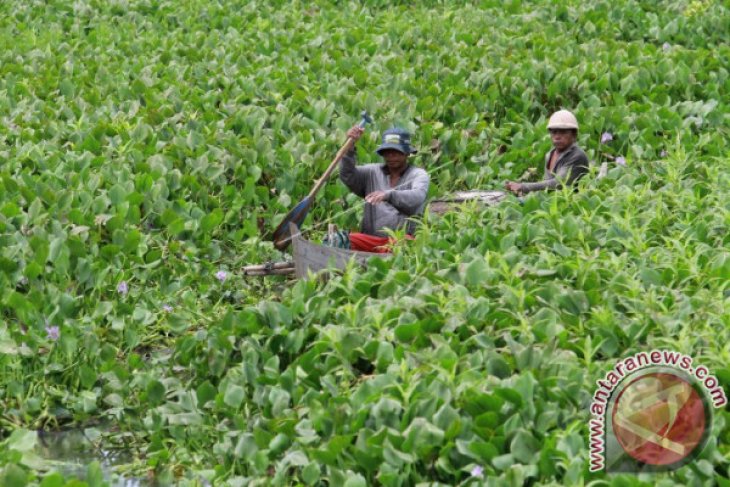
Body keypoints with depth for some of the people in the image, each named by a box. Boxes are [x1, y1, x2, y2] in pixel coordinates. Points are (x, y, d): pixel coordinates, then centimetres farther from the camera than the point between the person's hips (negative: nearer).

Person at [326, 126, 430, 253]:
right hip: (369, 238, 3)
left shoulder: (419, 175, 9)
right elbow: (347, 176, 2)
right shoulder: (373, 172, 21)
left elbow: (416, 198, -13)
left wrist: (389, 195, -33)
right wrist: (349, 148, -14)